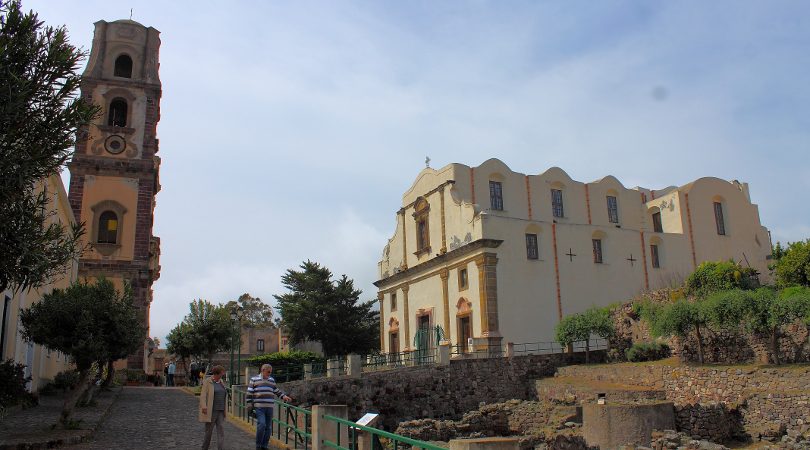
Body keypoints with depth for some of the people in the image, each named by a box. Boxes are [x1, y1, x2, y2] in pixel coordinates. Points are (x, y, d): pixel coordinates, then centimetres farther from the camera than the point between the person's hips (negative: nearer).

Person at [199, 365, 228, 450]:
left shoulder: (221, 382, 11)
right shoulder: (207, 382, -7)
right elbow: (203, 395, -15)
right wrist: (204, 407, -28)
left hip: (220, 411, 5)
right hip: (210, 411, -5)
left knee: (220, 431, -3)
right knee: (209, 431, 3)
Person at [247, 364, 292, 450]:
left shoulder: (272, 380, 14)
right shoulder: (254, 379, 2)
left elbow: (276, 391, 20)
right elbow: (249, 393, 2)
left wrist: (284, 396, 6)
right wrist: (249, 405, -2)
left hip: (269, 407, 5)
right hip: (259, 407, -5)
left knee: (268, 427, 5)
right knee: (261, 424, -16)